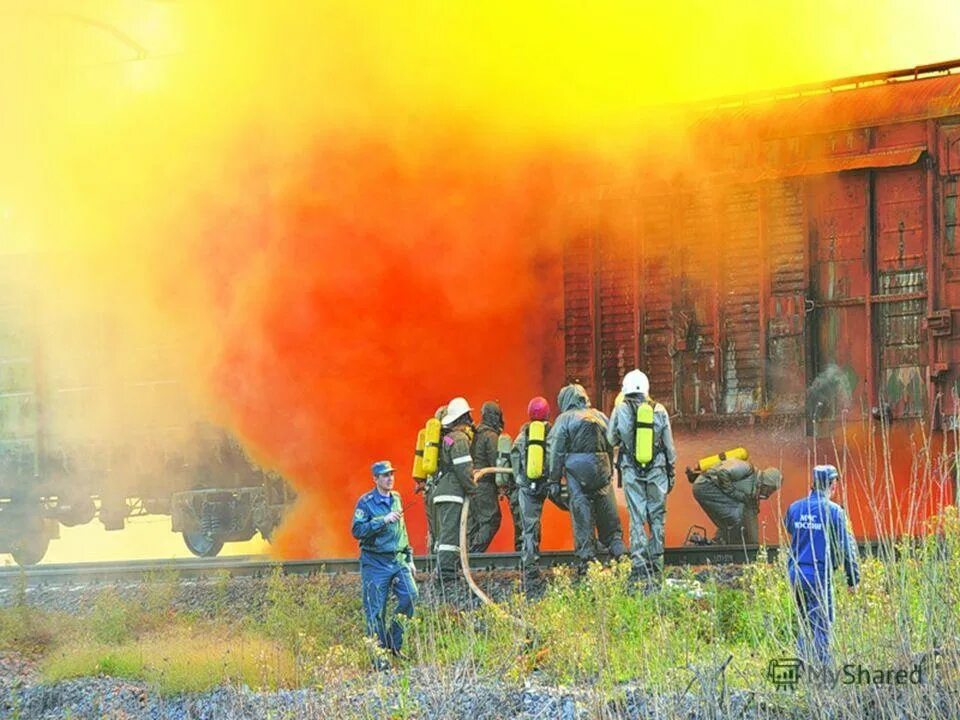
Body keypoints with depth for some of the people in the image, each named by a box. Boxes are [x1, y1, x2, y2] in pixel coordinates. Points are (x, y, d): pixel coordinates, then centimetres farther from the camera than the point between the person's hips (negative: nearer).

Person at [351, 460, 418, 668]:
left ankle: (394, 643, 4)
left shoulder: (396, 499, 13)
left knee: (410, 594, -10)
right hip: (375, 563, -5)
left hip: (398, 559, 5)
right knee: (375, 610, -4)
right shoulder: (366, 502, -6)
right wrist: (384, 520, -22)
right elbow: (357, 530, -16)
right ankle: (378, 655, 3)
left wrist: (409, 558, 21)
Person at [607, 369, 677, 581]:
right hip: (657, 469, 1)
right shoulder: (659, 411, 0)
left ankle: (639, 566, -4)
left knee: (637, 518, 2)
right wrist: (671, 471, 13)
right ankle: (656, 566, 4)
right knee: (657, 518, 7)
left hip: (631, 471, -1)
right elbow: (669, 445, 5)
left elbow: (612, 440, 7)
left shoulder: (621, 410, -4)